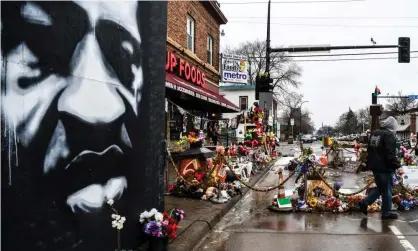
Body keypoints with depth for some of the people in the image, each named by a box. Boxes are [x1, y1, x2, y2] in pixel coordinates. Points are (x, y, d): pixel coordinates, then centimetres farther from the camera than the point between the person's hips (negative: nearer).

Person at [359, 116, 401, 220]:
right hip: (385, 168, -9)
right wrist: (396, 164, -13)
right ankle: (386, 213, 12)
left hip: (375, 166, 9)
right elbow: (390, 154, -22)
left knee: (380, 187, 20)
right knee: (386, 190, 3)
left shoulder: (374, 134, 13)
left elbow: (369, 150, 21)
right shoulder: (389, 135, -16)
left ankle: (365, 203, 15)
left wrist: (370, 163, 26)